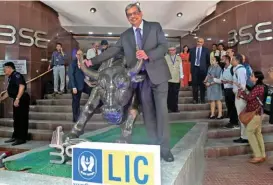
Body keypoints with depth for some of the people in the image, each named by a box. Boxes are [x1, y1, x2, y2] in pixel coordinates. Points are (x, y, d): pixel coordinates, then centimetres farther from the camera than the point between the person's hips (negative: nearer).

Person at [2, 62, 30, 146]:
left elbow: (22, 86, -27)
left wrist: (17, 99, -29)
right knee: (16, 119, 15)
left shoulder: (16, 75, -12)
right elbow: (10, 91, 27)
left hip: (22, 99, -10)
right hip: (17, 99, 10)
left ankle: (22, 138, 1)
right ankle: (15, 136, 26)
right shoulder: (11, 77, 19)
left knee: (22, 119, -4)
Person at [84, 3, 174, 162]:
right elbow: (112, 51, 11)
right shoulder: (125, 36, 14)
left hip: (157, 75, -2)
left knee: (161, 111, -4)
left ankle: (165, 148, 4)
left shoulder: (155, 27, 6)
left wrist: (148, 55, -21)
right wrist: (92, 61, 5)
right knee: (148, 114, 4)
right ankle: (155, 146, 13)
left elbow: (164, 47, -4)